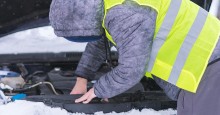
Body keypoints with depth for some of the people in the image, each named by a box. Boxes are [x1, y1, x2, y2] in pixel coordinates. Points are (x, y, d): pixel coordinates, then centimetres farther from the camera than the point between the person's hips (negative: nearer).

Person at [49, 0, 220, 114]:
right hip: (195, 63, 10)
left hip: (206, 65, -10)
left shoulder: (124, 15, -26)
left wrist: (98, 90, -4)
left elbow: (131, 69, -21)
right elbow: (98, 42, 25)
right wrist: (82, 78, 23)